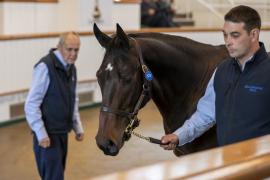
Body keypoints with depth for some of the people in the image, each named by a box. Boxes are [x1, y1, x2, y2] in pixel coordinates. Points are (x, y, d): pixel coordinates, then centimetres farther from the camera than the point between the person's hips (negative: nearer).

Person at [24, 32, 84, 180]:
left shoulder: (71, 68, 8)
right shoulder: (45, 67, -18)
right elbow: (31, 104, -18)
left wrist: (78, 128, 13)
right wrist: (41, 134, -20)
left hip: (62, 132, 8)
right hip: (47, 134, -8)